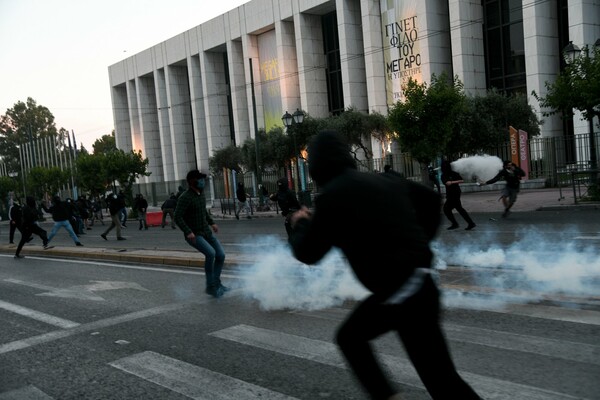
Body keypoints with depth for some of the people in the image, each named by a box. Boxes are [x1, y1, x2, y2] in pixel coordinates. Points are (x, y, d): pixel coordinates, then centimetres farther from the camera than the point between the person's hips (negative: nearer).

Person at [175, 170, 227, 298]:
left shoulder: (201, 193, 7)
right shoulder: (185, 197, -18)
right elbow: (177, 217, -22)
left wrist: (211, 223, 16)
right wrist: (188, 232, -31)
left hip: (206, 232, 8)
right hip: (193, 235, -8)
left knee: (221, 255, 0)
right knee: (210, 253, -28)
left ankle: (216, 283, 18)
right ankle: (210, 286, -13)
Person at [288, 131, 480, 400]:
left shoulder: (332, 196, -12)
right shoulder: (382, 180, 10)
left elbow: (307, 253, -3)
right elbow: (431, 198, 21)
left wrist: (300, 224, 17)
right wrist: (421, 241, 24)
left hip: (403, 295, -8)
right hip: (415, 284, 8)